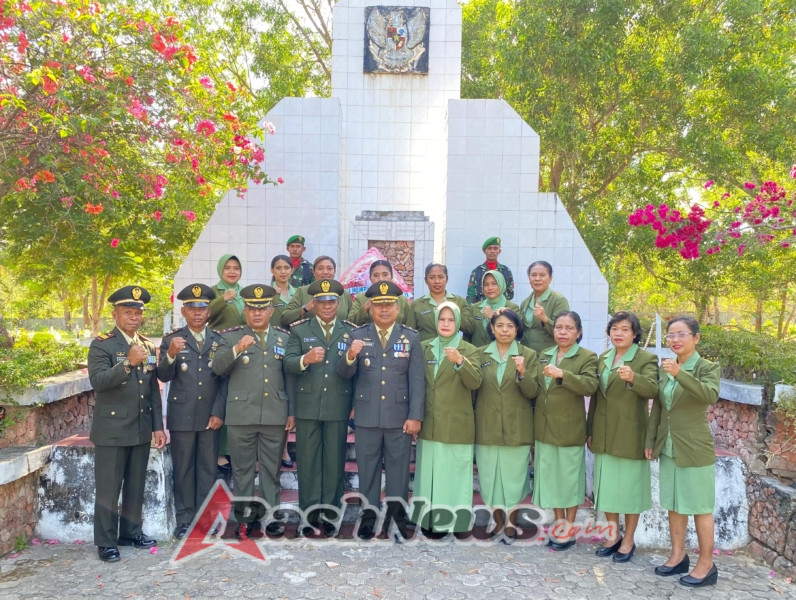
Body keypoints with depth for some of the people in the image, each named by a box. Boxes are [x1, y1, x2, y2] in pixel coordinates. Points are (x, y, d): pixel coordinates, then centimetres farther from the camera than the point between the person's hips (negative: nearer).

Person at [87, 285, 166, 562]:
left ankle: (131, 532, 28)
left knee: (136, 486, 14)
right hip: (112, 429, -5)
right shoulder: (102, 345, -7)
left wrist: (158, 426, 8)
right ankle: (105, 541, 16)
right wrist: (127, 363, -36)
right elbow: (97, 381, -22)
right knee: (108, 488, 3)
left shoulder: (148, 346, 10)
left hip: (141, 429, 5)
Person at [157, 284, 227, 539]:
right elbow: (164, 376, -9)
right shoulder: (172, 339, 2)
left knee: (208, 469, 8)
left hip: (210, 415, 1)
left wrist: (219, 412, -5)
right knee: (183, 469, 8)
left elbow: (225, 379, 3)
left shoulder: (219, 340, 5)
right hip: (181, 415, -1)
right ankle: (184, 519, 19)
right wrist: (170, 354, -29)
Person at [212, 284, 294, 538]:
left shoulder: (284, 337, 9)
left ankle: (270, 514, 21)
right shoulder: (230, 336, 5)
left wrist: (292, 412, 4)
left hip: (275, 415, 1)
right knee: (242, 468, 9)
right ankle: (245, 516, 21)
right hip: (241, 415, -1)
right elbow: (217, 368, -7)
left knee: (271, 468, 9)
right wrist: (237, 349, -24)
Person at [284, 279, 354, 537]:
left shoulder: (351, 331, 6)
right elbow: (288, 364, -6)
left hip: (338, 407, 1)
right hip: (307, 406, 0)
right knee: (308, 462, 7)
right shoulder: (299, 330, 5)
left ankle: (330, 514, 21)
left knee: (335, 462, 8)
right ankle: (310, 515, 19)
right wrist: (305, 359, -25)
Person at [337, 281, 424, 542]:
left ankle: (397, 519, 21)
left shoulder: (411, 338, 2)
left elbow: (417, 380, -1)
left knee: (398, 469, 9)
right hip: (367, 416, 1)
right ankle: (368, 517, 23)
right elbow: (345, 373, -4)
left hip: (400, 416, 0)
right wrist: (350, 356, -26)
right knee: (367, 469, 10)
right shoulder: (358, 335, 2)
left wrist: (415, 416, -8)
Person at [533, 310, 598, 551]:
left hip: (569, 429, -5)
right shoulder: (544, 355, 11)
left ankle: (569, 528, 20)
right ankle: (559, 522, 28)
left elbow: (590, 386, -21)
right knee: (550, 476, 12)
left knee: (569, 476, 6)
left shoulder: (587, 357, -6)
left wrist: (562, 374, -31)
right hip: (544, 428, 5)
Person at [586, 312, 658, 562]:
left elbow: (652, 389, -24)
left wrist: (633, 378, -44)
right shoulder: (603, 358, 11)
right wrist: (589, 430, 14)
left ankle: (628, 540, 21)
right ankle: (613, 535, 29)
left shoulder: (646, 359, -6)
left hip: (630, 436, -6)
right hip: (604, 435, 6)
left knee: (630, 486, 5)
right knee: (607, 485, 13)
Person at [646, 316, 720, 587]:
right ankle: (678, 555, 29)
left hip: (695, 450, -6)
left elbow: (710, 395, -31)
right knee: (674, 504, 15)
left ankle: (706, 565, 18)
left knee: (700, 507, 4)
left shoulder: (708, 367, -10)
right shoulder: (665, 368, 6)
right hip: (668, 448, 6)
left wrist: (680, 374, -43)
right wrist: (650, 441, 11)